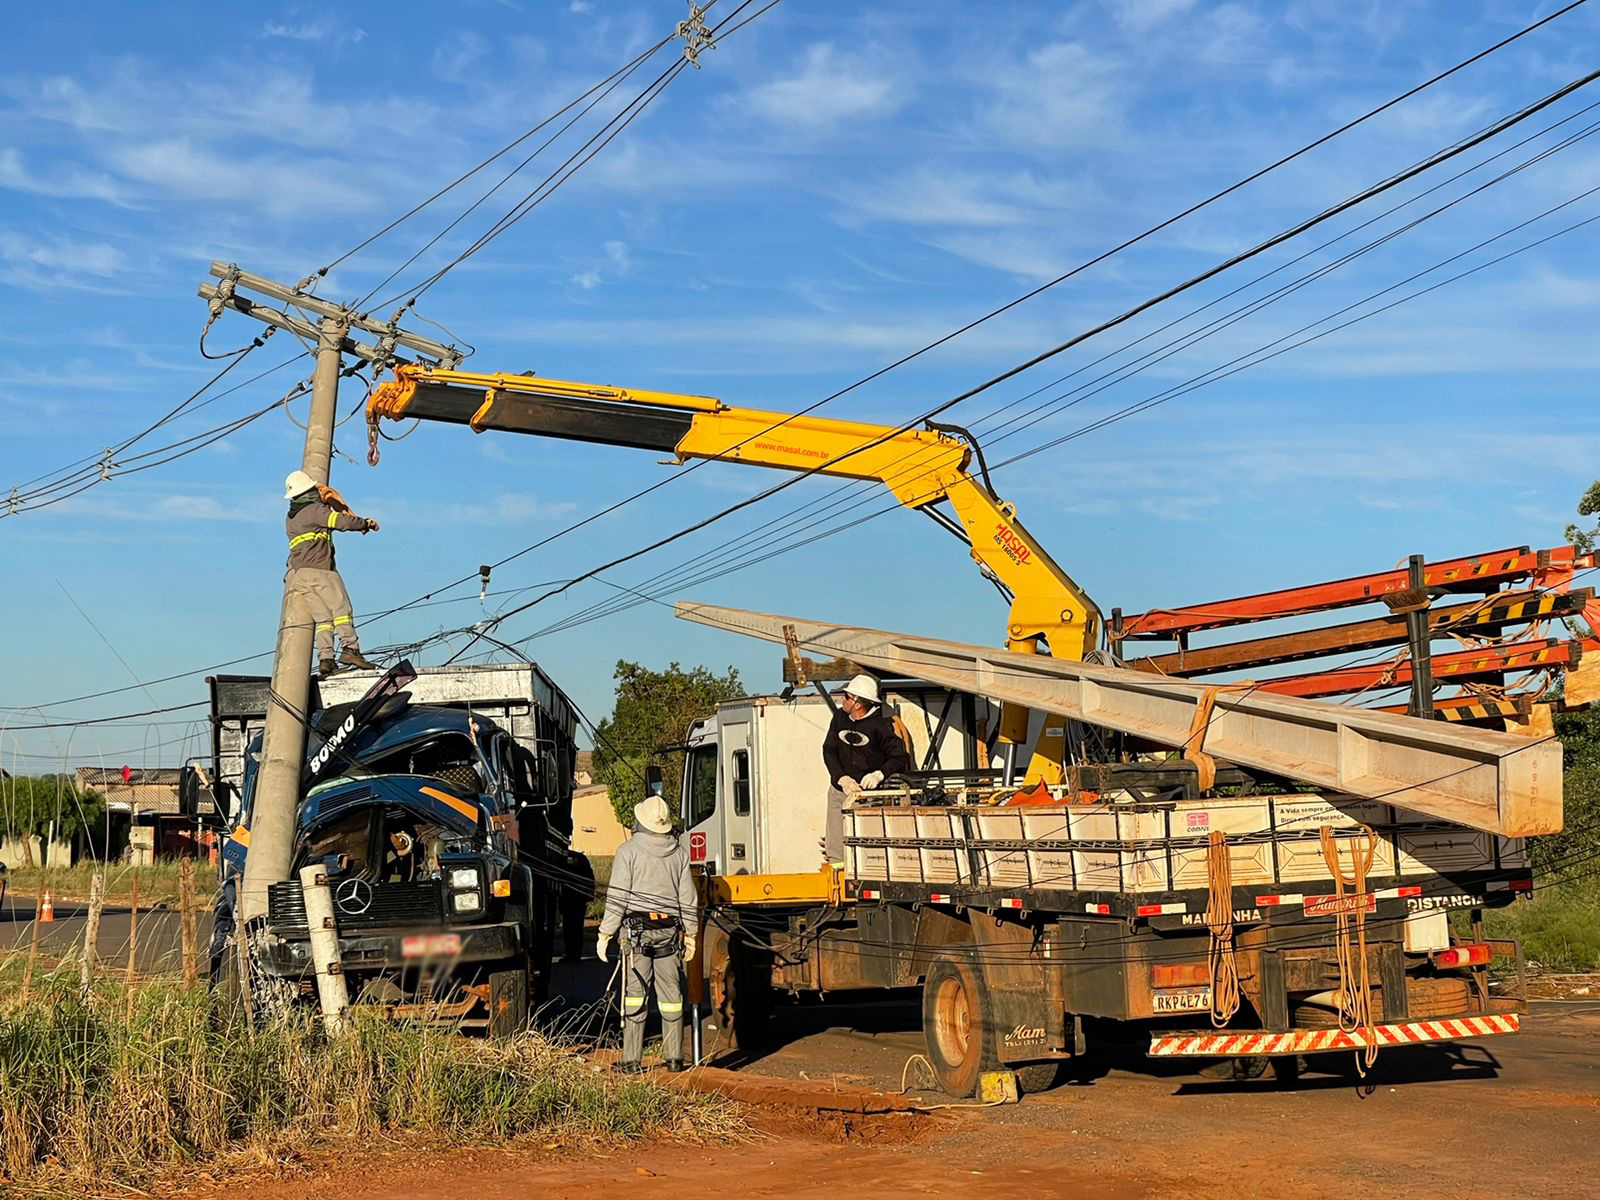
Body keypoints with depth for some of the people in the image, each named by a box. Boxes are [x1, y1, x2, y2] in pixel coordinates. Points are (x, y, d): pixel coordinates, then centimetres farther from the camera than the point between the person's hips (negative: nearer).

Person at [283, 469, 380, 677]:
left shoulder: (290, 518, 23)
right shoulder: (315, 509, 0)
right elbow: (342, 521, -8)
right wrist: (366, 523, 7)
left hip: (297, 576, 7)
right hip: (319, 569, -7)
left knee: (323, 617, 2)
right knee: (341, 608, -12)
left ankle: (325, 658, -13)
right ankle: (350, 648, -27)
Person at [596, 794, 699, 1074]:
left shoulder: (628, 851, -5)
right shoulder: (679, 853, 7)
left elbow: (617, 897, -7)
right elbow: (688, 898, 10)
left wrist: (605, 934, -1)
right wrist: (690, 935, 18)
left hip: (636, 928, -3)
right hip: (670, 930, 4)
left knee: (635, 993, -2)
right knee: (671, 995, 8)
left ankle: (632, 1061, -2)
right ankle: (674, 1058, 11)